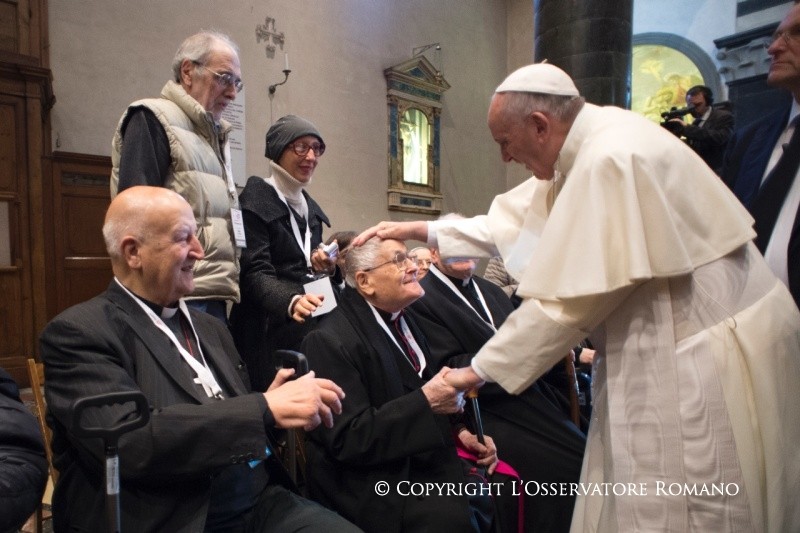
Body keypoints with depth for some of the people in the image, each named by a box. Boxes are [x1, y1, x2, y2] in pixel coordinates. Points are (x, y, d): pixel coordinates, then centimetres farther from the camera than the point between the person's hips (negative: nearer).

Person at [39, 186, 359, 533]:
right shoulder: (80, 331, -6)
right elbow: (126, 440, -20)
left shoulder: (209, 328, 13)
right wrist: (265, 409, -22)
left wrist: (271, 402, -5)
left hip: (261, 503, 5)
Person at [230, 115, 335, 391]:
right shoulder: (255, 200, -9)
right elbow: (255, 272, -19)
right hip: (270, 330, -7)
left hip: (311, 326, 7)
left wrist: (322, 266, -2)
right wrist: (291, 302, -38)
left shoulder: (310, 206, 15)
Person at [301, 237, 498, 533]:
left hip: (426, 456, 8)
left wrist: (457, 429, 1)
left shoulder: (400, 318, 9)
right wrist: (425, 403, -25)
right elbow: (347, 439, -20)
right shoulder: (331, 340, -17)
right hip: (378, 481, -7)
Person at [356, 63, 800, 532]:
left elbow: (568, 300, -22)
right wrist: (419, 230, 10)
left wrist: (480, 370, -12)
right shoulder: (587, 146, 6)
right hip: (668, 345, 9)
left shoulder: (611, 160, -24)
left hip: (707, 357, -9)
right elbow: (513, 222, 13)